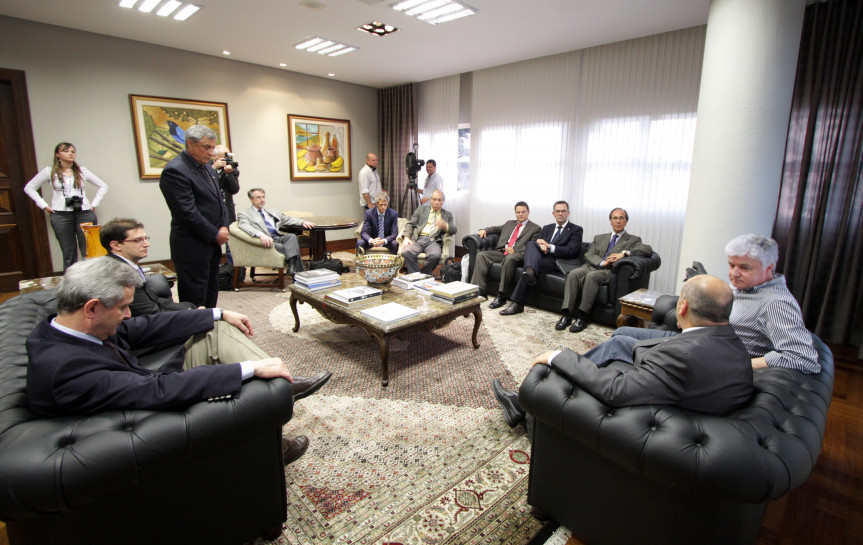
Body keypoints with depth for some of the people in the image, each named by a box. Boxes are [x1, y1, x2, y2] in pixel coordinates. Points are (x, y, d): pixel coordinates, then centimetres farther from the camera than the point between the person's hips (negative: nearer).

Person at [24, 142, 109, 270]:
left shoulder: (82, 171, 10)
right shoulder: (50, 172, 7)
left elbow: (103, 186, 16)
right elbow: (29, 188, 13)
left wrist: (94, 204, 7)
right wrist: (44, 206, 3)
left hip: (85, 214, 0)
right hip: (61, 216, 0)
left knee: (89, 251, -5)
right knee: (69, 253, 2)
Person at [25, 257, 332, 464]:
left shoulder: (60, 325, -6)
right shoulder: (65, 368, -34)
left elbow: (144, 328, 1)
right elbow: (161, 392, -39)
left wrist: (220, 314, 3)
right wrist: (251, 368, -37)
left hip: (147, 390, 9)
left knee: (217, 331, -2)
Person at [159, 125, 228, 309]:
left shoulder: (207, 167, 12)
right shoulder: (175, 171, -16)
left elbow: (219, 199, 16)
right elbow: (187, 213, -20)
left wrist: (224, 227, 0)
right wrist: (215, 234, -13)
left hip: (212, 243, 9)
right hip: (193, 249, -9)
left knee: (211, 294, 16)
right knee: (195, 301, -1)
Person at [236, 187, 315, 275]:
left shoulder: (272, 212, 32)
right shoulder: (244, 214, 10)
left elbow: (287, 219, 29)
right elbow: (245, 226, -11)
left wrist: (303, 222, 8)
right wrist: (260, 235, -32)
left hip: (279, 237, 5)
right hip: (266, 241, -5)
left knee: (291, 236, -29)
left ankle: (292, 268, -39)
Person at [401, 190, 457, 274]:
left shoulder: (447, 214, 21)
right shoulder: (422, 209, 21)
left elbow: (454, 230, 8)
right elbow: (410, 224, 14)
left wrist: (445, 225, -16)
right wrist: (406, 237, -5)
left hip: (434, 241, 0)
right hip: (418, 239, 1)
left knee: (435, 255, -36)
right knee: (406, 252, -32)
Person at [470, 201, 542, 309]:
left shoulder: (535, 228, 10)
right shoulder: (510, 223, 28)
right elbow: (496, 229, 36)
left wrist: (515, 250, -16)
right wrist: (485, 230, 12)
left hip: (518, 254, -6)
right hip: (501, 251, 6)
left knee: (509, 259, -40)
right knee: (481, 255, -17)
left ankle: (501, 295, -34)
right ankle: (478, 290, -22)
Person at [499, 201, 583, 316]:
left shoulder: (576, 229, 9)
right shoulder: (547, 228, 27)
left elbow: (572, 251, -6)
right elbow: (537, 240, 15)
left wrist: (549, 246, -15)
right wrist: (539, 244, -11)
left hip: (557, 263, -4)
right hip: (542, 257, 4)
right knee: (531, 243, -26)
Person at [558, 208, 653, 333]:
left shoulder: (633, 240, 17)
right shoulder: (599, 238, 27)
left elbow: (648, 250, -3)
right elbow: (588, 255, 12)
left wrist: (625, 253, -17)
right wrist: (602, 262, -9)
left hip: (610, 271, -3)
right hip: (592, 266, 3)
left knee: (591, 276, -37)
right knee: (573, 274, -30)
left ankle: (582, 317, -34)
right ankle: (567, 315, -33)